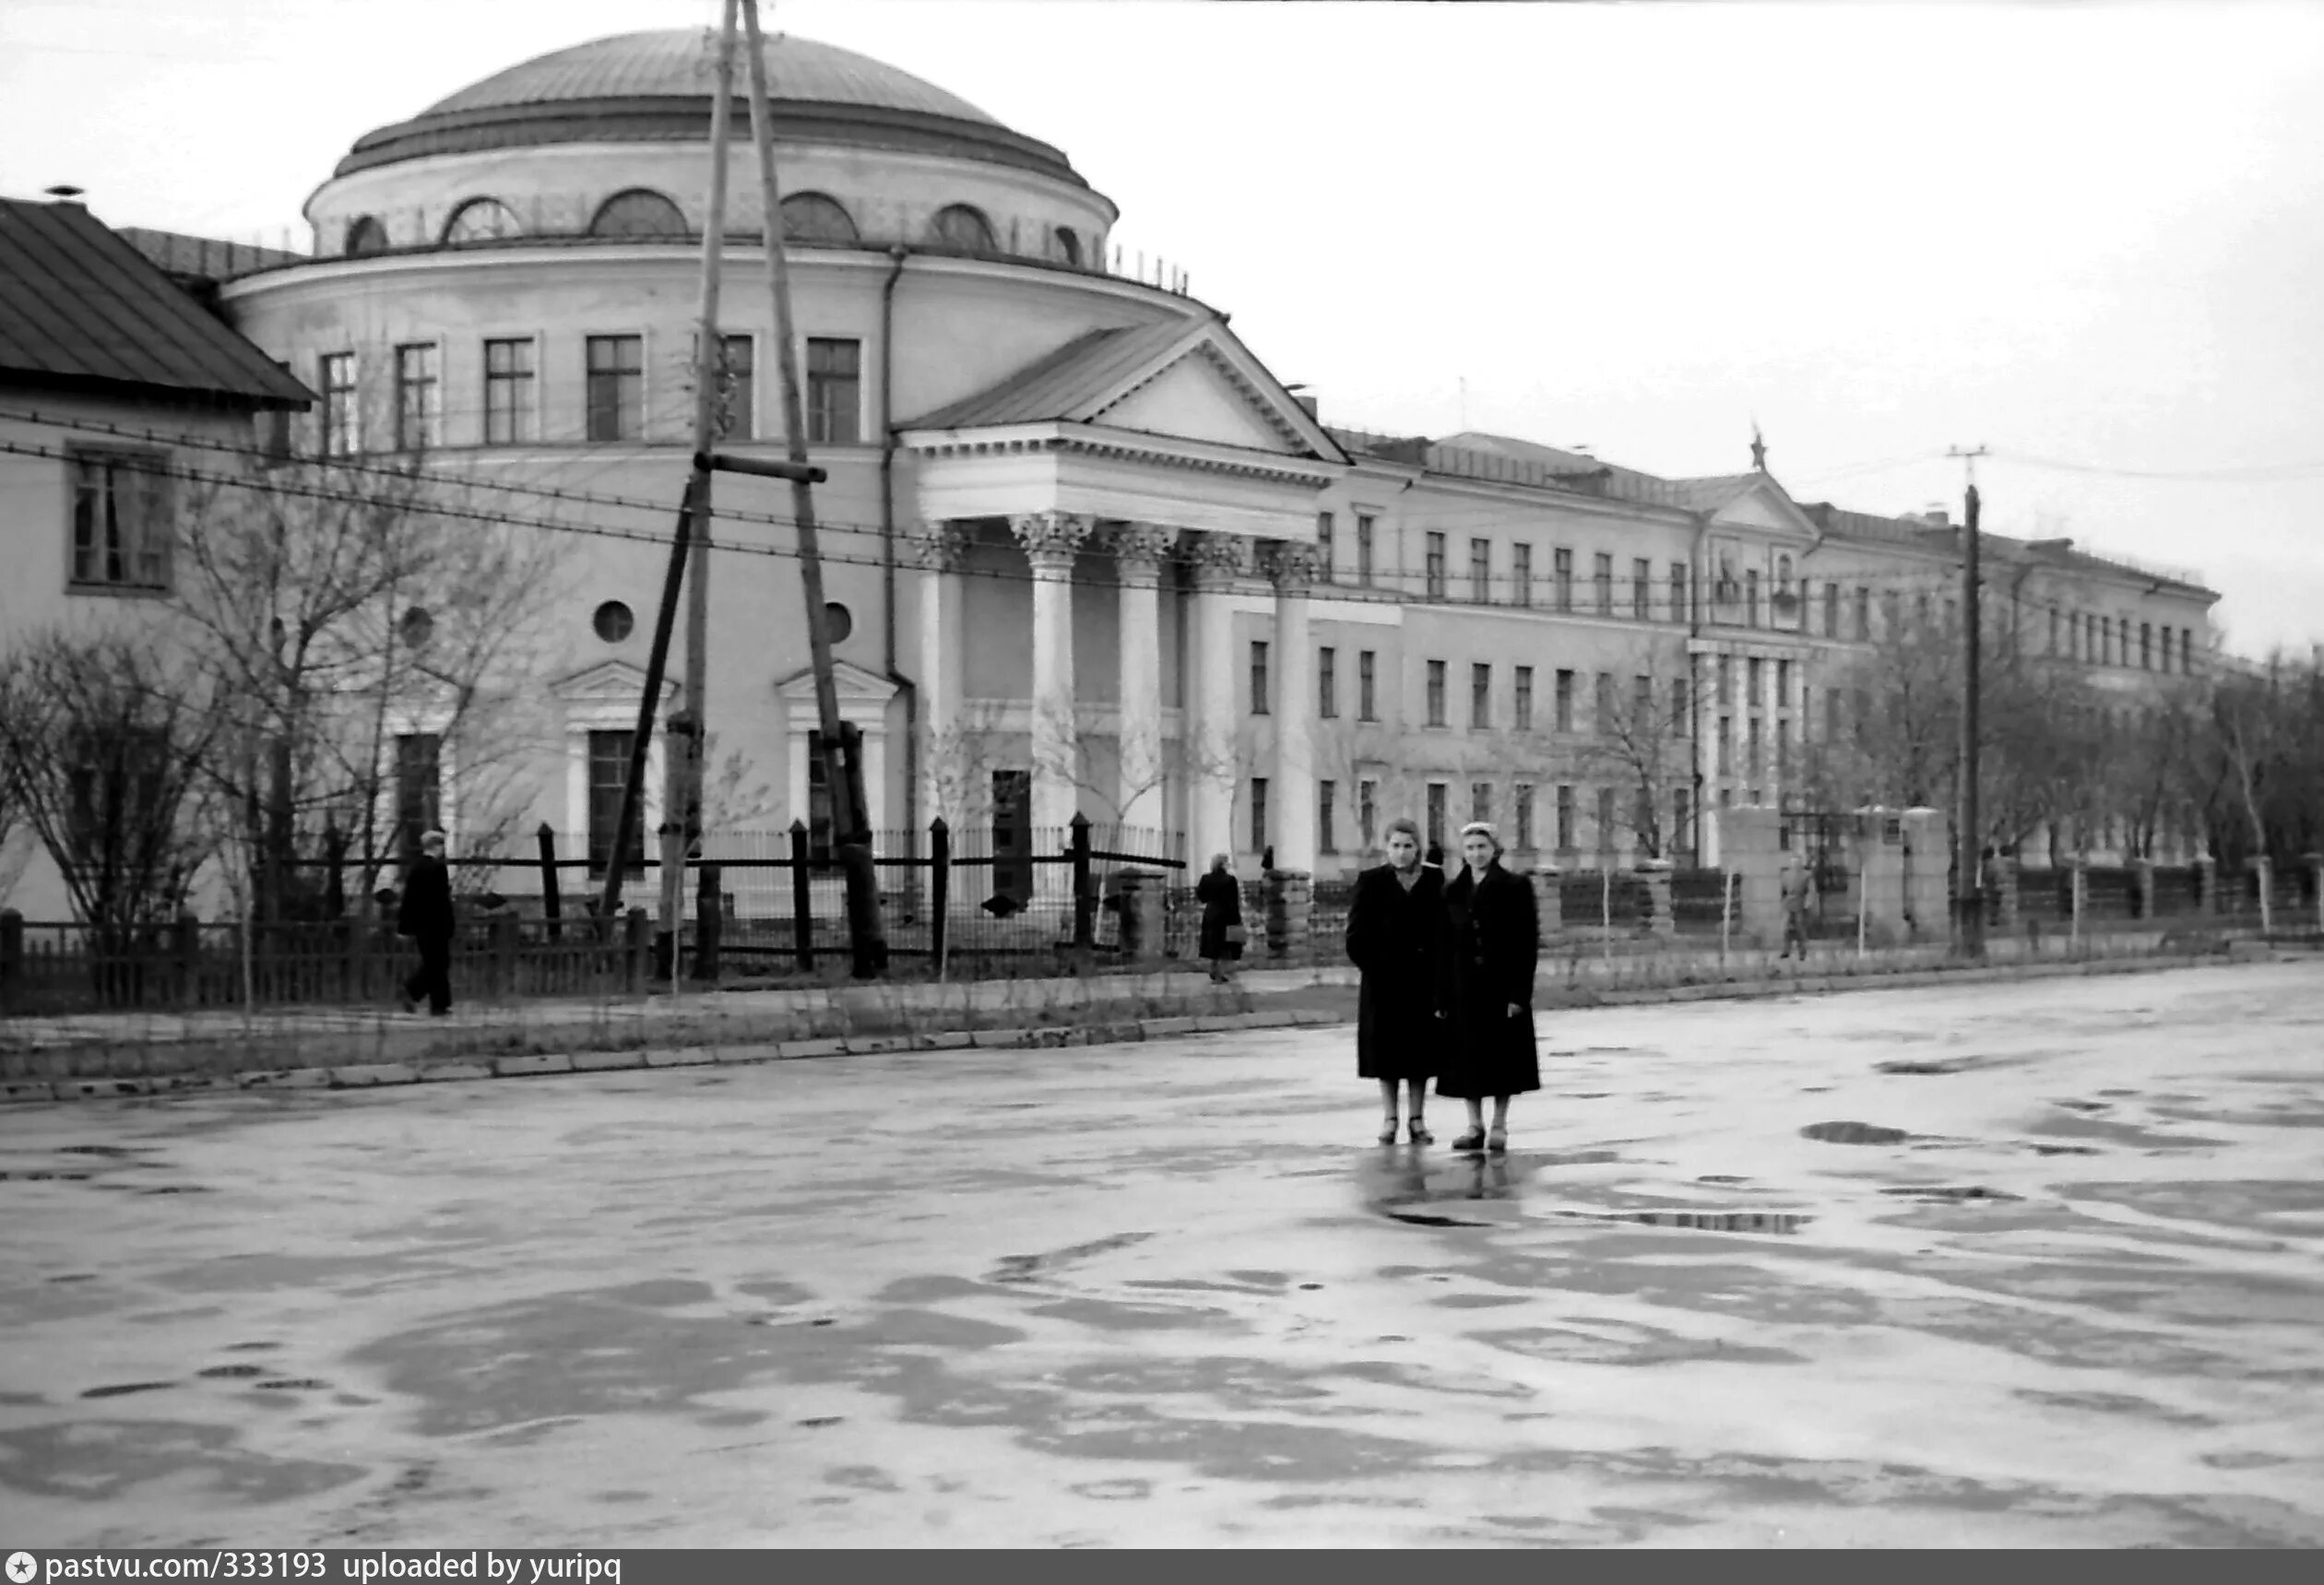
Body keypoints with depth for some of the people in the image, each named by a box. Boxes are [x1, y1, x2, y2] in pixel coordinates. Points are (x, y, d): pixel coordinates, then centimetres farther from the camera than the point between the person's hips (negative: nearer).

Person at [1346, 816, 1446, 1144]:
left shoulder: (1434, 880, 4)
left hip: (1423, 979, 1)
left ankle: (1416, 1119, 12)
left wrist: (1440, 974, -7)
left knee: (1420, 1048, 5)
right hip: (1384, 980, -1)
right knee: (1387, 1051, 3)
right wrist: (1374, 967, -9)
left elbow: (1444, 929, 0)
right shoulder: (1371, 882, 1)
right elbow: (1357, 936, -1)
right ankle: (1389, 1118, 11)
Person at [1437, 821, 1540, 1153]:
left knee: (1502, 1055, 1)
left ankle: (1499, 1126, 10)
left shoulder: (1514, 888, -3)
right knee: (1467, 1057, 3)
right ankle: (1475, 1126, 12)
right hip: (1464, 987, 3)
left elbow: (1528, 942, -6)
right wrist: (1440, 995, 1)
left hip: (1501, 985, -3)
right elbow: (1444, 945, 7)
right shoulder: (1452, 892, 7)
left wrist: (1520, 993, -13)